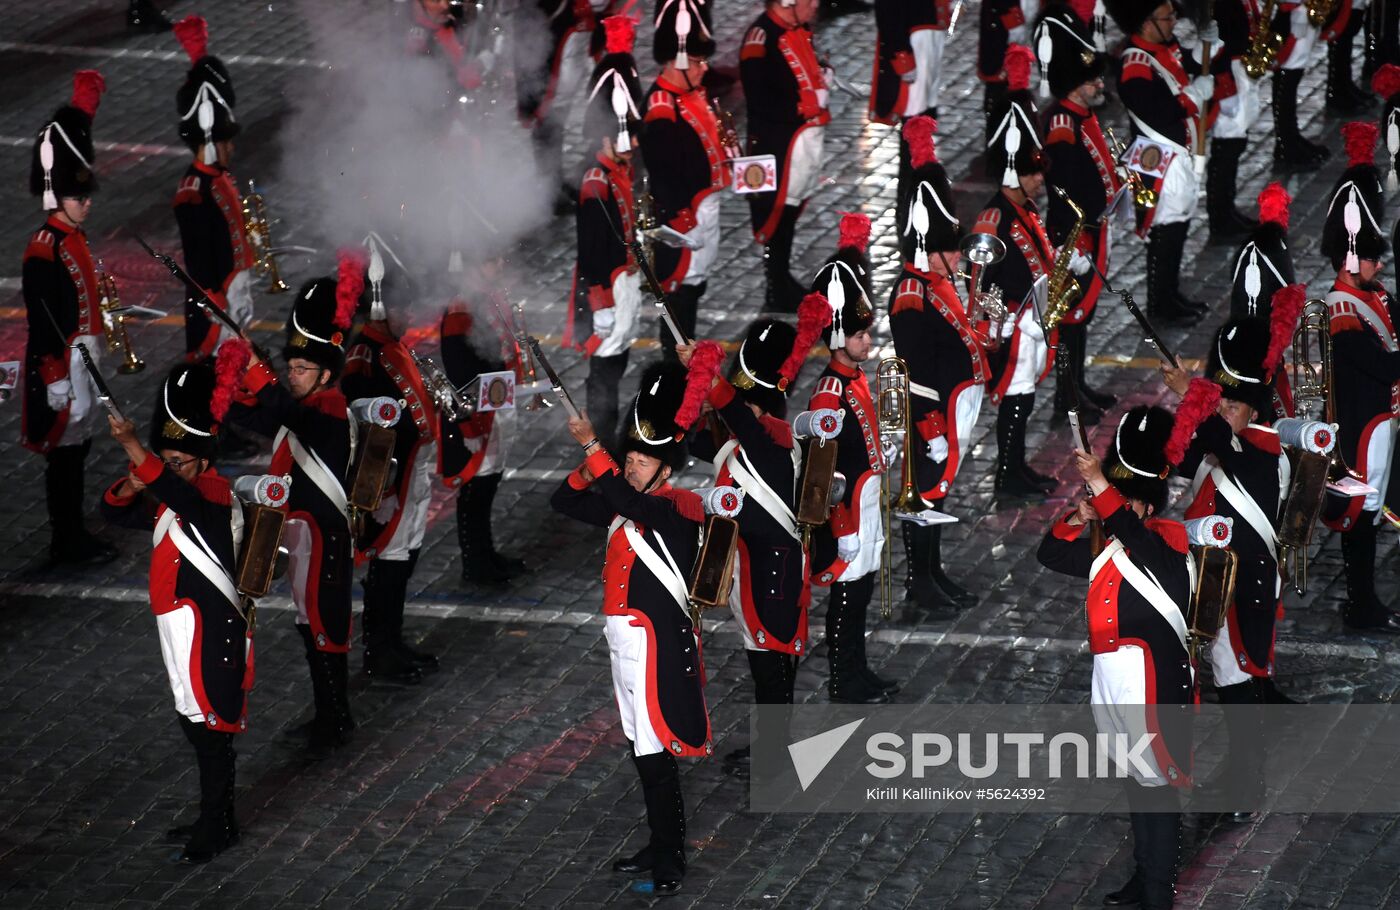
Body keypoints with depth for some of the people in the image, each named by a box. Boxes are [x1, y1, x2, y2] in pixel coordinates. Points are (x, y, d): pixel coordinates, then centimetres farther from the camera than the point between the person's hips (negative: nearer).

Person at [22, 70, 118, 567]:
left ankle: (74, 534, 24)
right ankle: (66, 543, 6)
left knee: (77, 449, 15)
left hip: (86, 361, 10)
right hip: (60, 366, -10)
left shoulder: (73, 239, 9)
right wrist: (53, 382, -21)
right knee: (63, 455, -1)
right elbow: (41, 323, -21)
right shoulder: (44, 251, -20)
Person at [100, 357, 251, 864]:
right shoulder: (172, 504, 9)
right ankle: (214, 819, 29)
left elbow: (180, 497, -41)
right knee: (199, 728, 18)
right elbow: (116, 513, 15)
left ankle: (218, 830, 8)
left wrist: (133, 447, -49)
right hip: (184, 634, 9)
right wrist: (133, 483, -7)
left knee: (210, 731, -1)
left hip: (211, 639, -9)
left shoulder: (216, 499, -19)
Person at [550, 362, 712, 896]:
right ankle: (659, 847, 25)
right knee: (643, 754, 15)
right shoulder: (624, 509, 12)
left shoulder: (678, 509, -12)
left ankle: (670, 862, -2)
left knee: (656, 757, -7)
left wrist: (591, 446, -30)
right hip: (626, 646, 9)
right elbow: (564, 503, 14)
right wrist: (591, 464, -3)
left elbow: (628, 503, -30)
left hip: (658, 649, -9)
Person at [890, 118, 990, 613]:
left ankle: (934, 573, 25)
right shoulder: (911, 299, -20)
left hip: (955, 413, 10)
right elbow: (916, 368, -22)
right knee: (926, 490, -2)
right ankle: (920, 580, 5)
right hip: (931, 418, -10)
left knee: (937, 489, 16)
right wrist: (932, 428, -22)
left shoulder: (940, 286, 11)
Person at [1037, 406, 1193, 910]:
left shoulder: (1168, 541, -12)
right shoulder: (1108, 550, 12)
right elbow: (1051, 555, 20)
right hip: (1114, 681, 9)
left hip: (1153, 682, -9)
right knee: (1135, 781, 19)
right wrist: (1077, 519, 3)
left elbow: (1138, 536, -35)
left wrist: (1099, 486, -37)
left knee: (1155, 785, -5)